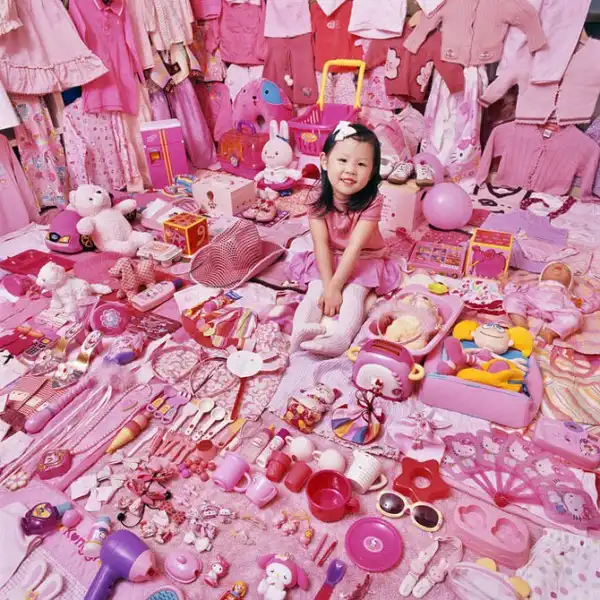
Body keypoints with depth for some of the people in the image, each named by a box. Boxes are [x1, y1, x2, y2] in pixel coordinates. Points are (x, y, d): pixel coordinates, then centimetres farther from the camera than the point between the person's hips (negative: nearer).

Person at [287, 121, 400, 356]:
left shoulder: (371, 201, -22)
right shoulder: (318, 197, -15)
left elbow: (355, 247, -27)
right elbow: (322, 244, -19)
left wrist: (334, 287, -31)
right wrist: (327, 285, -27)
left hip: (363, 260, -2)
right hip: (328, 259, 3)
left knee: (352, 295, -26)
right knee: (315, 292, -21)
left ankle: (339, 338, -45)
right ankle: (300, 333, -38)